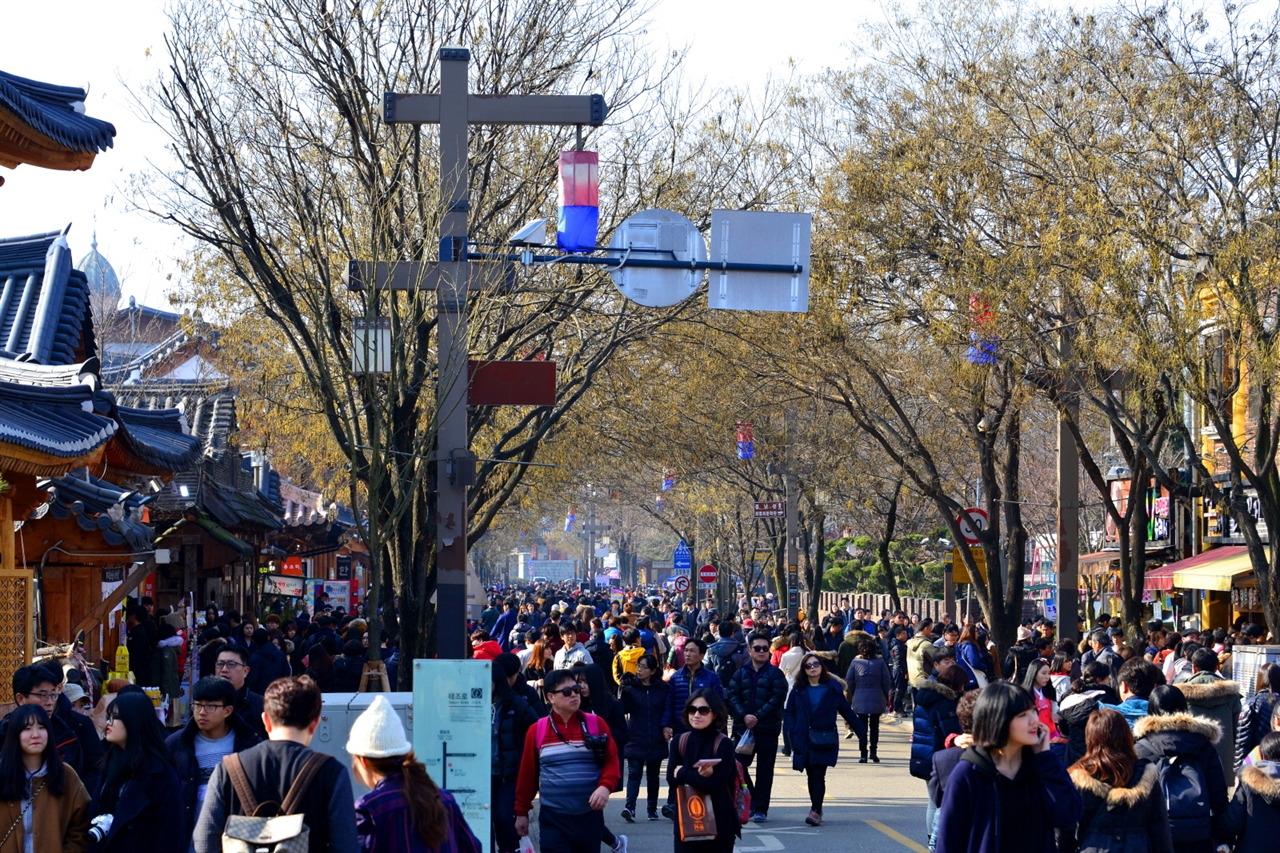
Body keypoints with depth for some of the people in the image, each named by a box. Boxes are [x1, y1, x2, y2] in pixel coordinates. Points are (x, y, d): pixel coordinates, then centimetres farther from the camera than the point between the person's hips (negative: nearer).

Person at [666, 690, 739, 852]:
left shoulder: (724, 744, -9)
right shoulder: (679, 742, 4)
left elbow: (715, 785, -18)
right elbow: (672, 780, -4)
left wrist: (684, 773, -11)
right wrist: (698, 776, -17)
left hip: (719, 823, -3)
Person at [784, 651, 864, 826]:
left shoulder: (832, 687, 2)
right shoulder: (798, 689, 7)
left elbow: (846, 710, 6)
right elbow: (790, 712, 7)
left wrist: (861, 731, 8)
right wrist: (794, 731, -9)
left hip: (825, 739, -3)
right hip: (804, 739, 3)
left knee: (818, 775, -10)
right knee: (812, 776, 7)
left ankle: (815, 811, -14)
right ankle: (816, 810, 15)